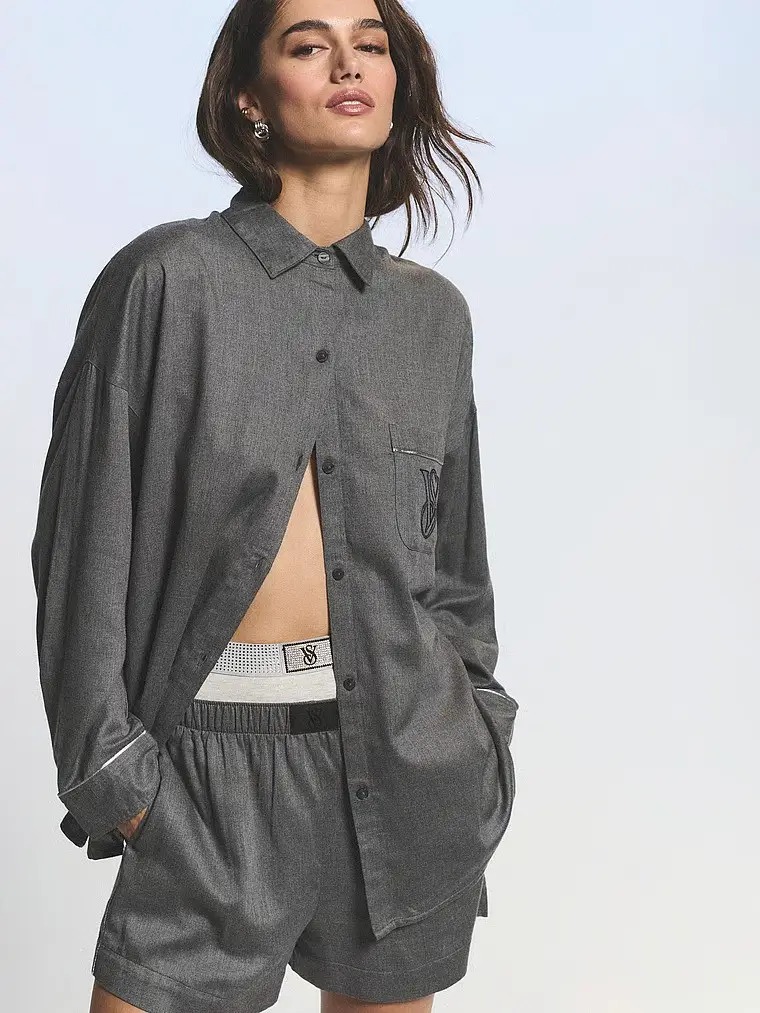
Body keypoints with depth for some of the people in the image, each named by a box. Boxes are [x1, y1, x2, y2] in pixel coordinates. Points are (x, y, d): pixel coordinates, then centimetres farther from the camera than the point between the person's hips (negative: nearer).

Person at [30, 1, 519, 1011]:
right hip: (222, 755, -3)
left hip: (412, 741, 4)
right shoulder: (168, 278, -4)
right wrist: (111, 765, -6)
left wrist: (481, 730, 12)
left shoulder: (433, 311, 9)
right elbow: (85, 540, -4)